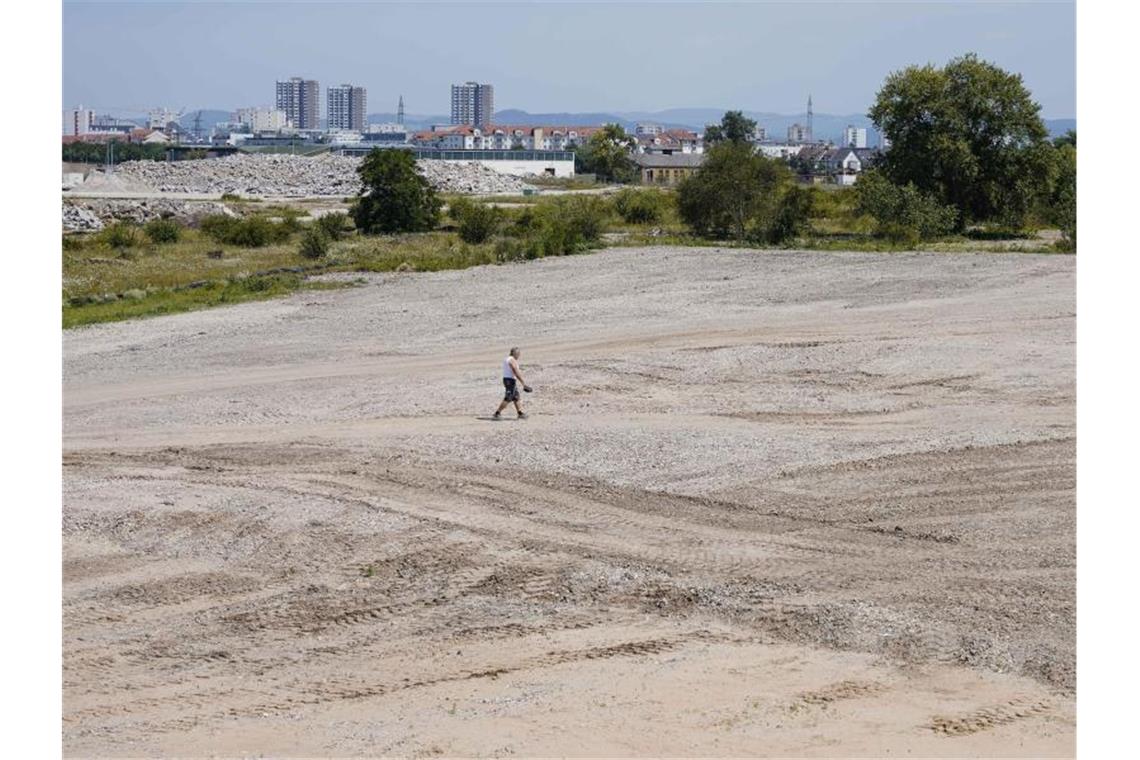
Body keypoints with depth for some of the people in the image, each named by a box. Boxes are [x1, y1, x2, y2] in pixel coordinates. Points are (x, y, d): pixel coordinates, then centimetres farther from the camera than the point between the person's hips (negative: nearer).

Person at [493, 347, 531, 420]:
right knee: (508, 399, -8)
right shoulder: (513, 360, -17)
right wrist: (524, 383, -19)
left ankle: (520, 413, 23)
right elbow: (517, 373, -21)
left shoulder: (507, 359, 14)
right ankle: (497, 414, -9)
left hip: (506, 379, 10)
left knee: (516, 397, 16)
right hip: (511, 380, -10)